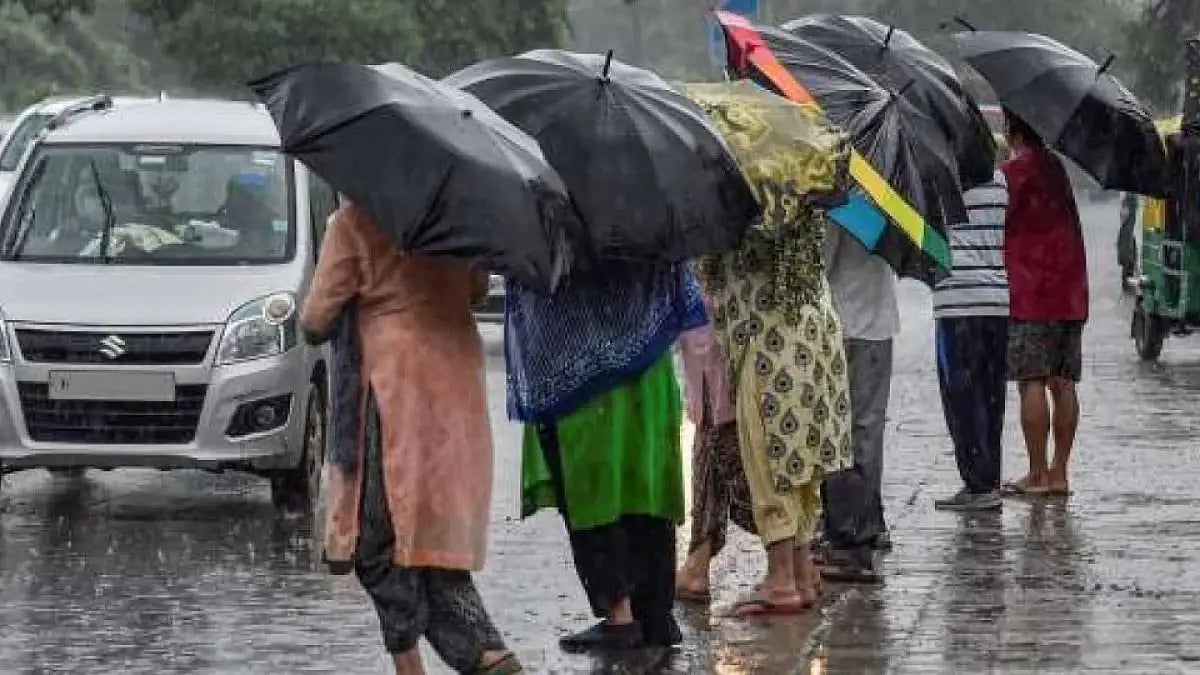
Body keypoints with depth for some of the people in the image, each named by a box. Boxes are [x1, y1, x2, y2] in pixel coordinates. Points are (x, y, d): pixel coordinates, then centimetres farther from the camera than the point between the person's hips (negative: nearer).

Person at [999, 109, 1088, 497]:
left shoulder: (1013, 172, -8)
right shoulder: (1058, 169, 14)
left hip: (1031, 295, -7)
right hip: (1070, 294, 7)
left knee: (1032, 384, -6)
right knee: (1062, 384, 5)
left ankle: (1037, 475, -8)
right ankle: (1059, 473, 6)